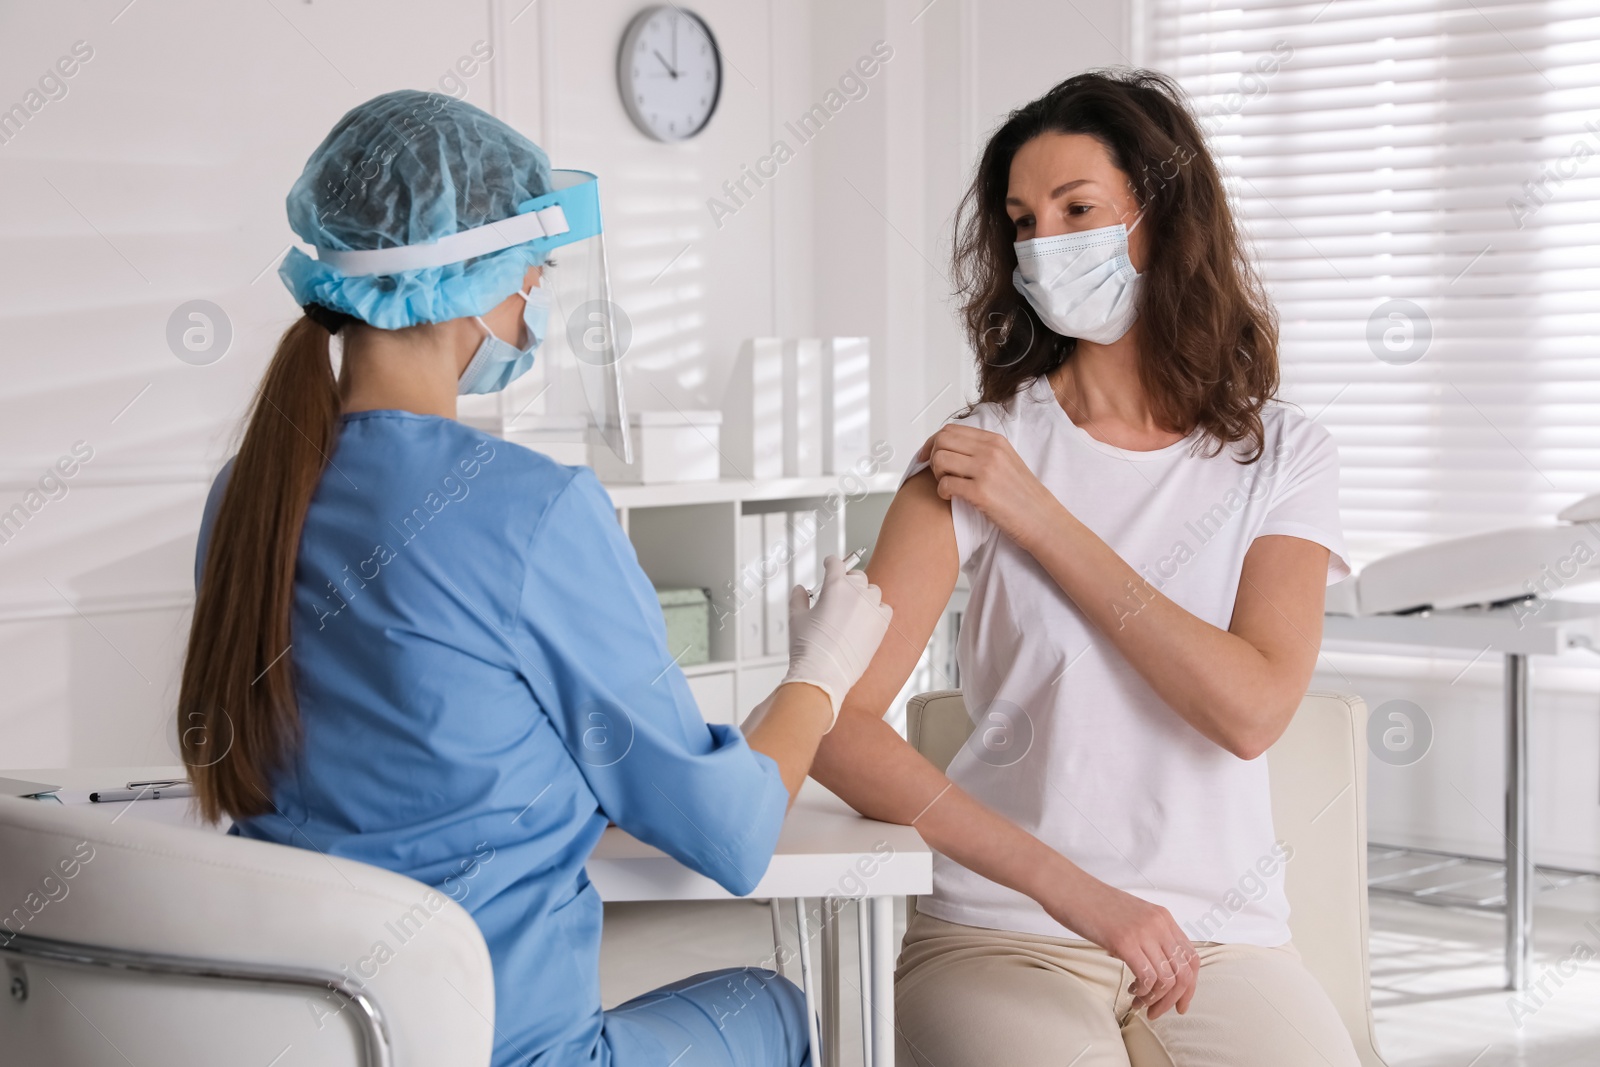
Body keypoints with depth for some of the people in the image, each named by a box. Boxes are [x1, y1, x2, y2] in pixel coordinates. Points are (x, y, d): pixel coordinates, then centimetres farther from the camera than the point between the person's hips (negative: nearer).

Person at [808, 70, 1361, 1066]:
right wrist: (1072, 891, -21)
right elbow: (837, 724, -12)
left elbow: (1251, 710, -10)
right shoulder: (988, 449, -1)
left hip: (1222, 941, 2)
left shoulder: (1282, 455, 6)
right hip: (1004, 935, -2)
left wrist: (1041, 519, -10)